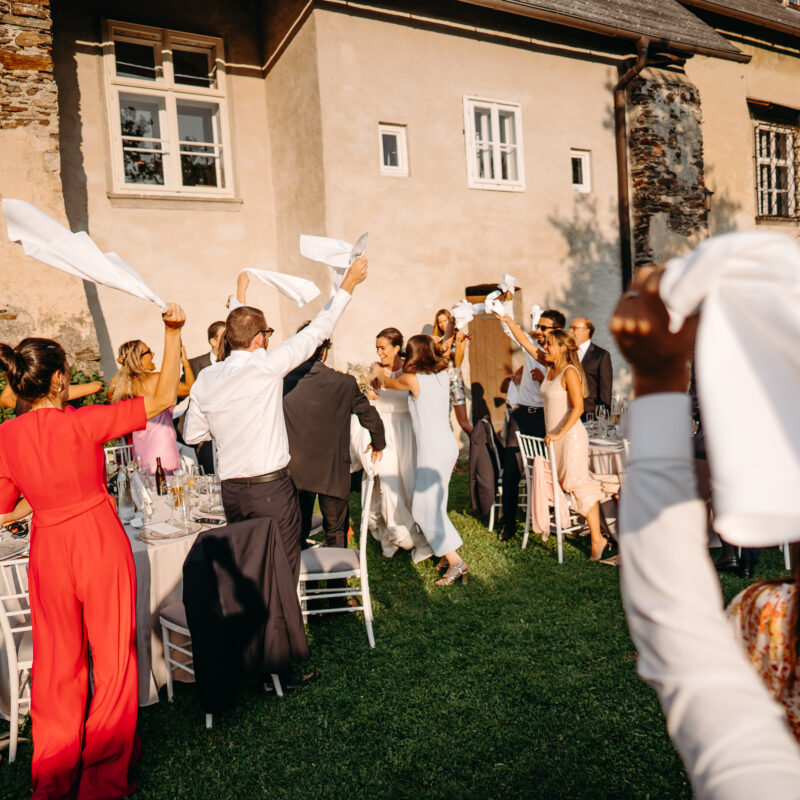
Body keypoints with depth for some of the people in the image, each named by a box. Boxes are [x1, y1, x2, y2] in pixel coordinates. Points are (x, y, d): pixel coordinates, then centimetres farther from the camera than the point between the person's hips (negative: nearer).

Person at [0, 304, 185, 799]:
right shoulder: (83, 423, -18)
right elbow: (163, 399, -16)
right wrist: (173, 333, -13)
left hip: (48, 549, 4)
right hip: (100, 542, -4)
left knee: (57, 661, 19)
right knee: (113, 656, 12)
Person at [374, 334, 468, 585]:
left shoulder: (412, 379, -10)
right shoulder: (443, 374, 8)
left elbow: (387, 383, 11)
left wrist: (380, 372, 32)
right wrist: (389, 374, 36)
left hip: (432, 448, -7)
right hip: (448, 445, 8)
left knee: (427, 507, -4)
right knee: (433, 503, 15)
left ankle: (456, 562, -9)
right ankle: (447, 552, 15)